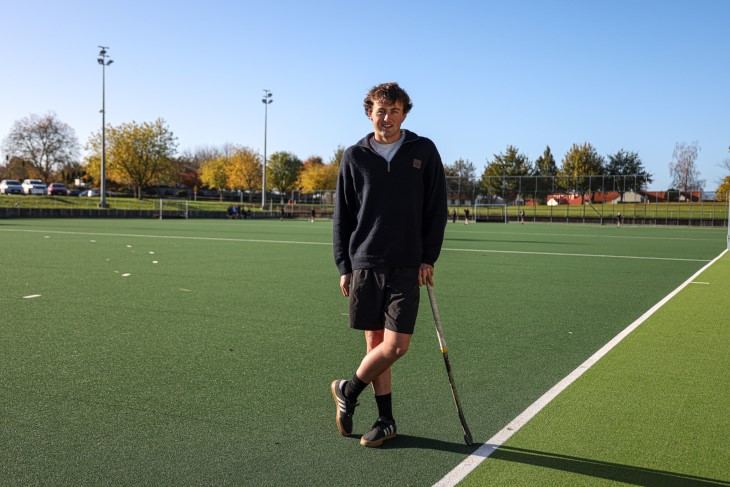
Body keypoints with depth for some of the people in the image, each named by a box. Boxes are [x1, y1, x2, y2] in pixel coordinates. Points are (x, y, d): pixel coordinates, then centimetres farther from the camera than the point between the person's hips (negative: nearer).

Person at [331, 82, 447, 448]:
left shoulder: (423, 151, 3)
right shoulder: (354, 156, 5)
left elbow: (436, 209, 5)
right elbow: (342, 216, 8)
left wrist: (429, 258, -1)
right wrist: (344, 266, 4)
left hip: (407, 266, -1)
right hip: (364, 264, 1)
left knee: (396, 345, -7)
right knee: (375, 342, 6)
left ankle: (348, 390, 17)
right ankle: (386, 421, 20)